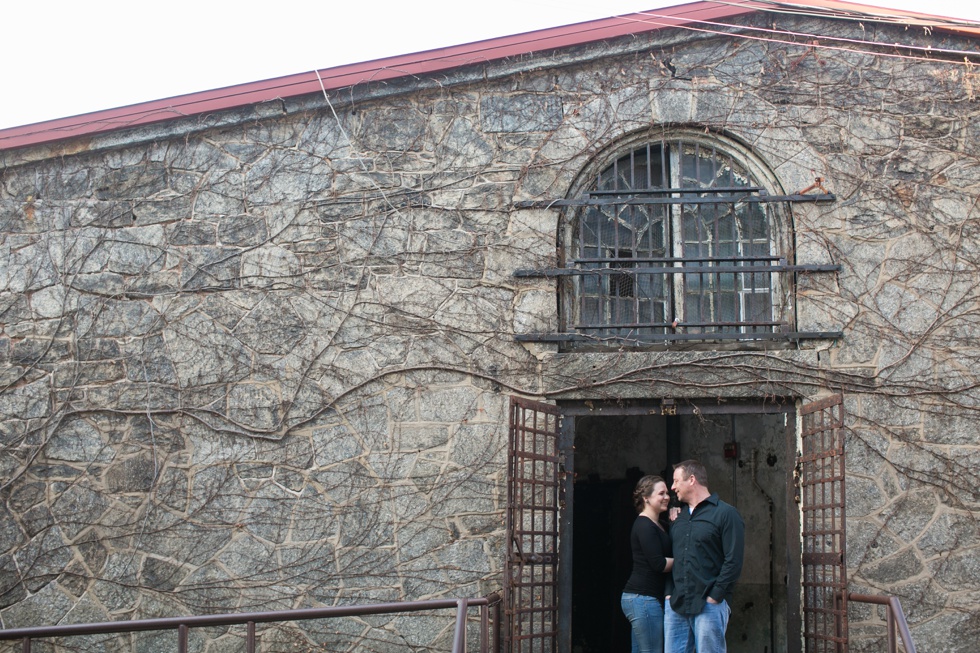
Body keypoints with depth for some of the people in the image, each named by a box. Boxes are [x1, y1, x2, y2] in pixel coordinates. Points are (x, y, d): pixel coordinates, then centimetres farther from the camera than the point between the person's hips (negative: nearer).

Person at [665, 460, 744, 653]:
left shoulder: (725, 513, -3)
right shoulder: (679, 517, 19)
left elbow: (733, 561, -10)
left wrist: (715, 596, -13)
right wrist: (669, 592, 6)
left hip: (709, 605, -6)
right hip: (675, 606, 6)